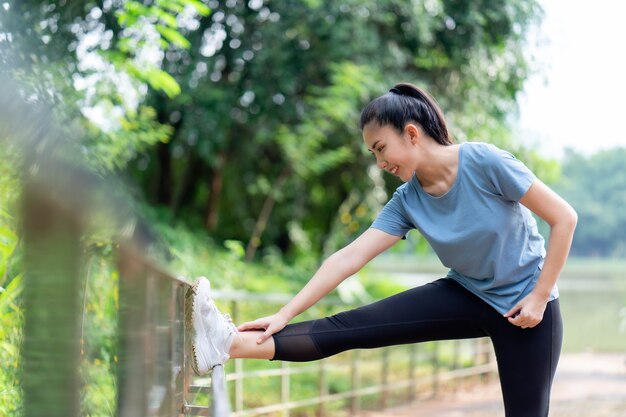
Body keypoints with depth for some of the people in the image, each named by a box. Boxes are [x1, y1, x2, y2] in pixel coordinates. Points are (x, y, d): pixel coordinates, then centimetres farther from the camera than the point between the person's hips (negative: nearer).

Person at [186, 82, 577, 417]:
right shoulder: (408, 201, -6)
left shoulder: (483, 162, -21)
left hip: (522, 307, -3)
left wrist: (539, 297, -16)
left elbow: (564, 216, -16)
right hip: (467, 296, 4)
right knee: (353, 327, -11)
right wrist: (284, 315, -14)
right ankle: (229, 344, -22)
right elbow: (348, 258, -9)